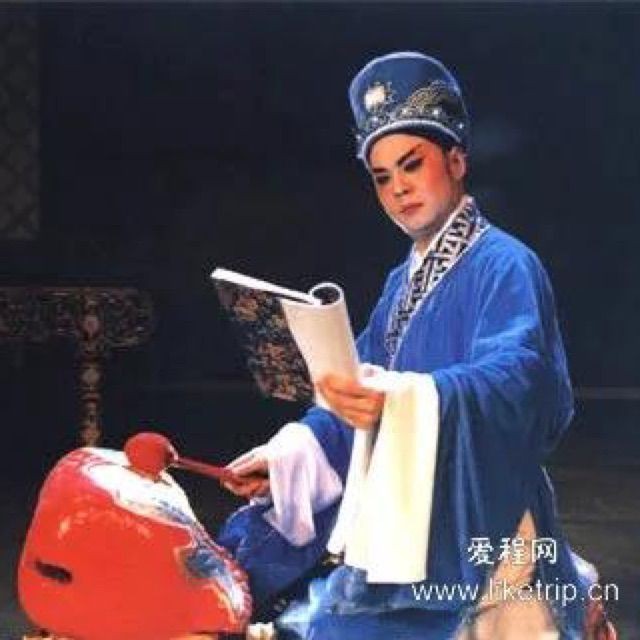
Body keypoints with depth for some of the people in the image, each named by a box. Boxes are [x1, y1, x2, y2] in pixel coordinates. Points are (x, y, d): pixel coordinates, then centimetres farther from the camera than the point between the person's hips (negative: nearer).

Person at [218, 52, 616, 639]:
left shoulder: (504, 265, -9)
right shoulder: (403, 280, 16)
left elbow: (517, 379, -26)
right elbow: (366, 393, 19)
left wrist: (405, 402, -43)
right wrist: (286, 456, 5)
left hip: (474, 536, -7)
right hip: (404, 531, 8)